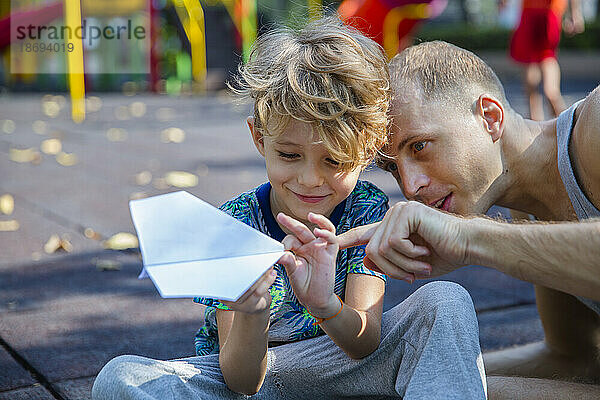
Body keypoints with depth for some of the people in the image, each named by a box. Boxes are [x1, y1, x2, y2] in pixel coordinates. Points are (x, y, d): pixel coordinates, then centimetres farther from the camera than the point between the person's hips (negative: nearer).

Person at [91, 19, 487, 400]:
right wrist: (250, 315, -44)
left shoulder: (366, 208, -14)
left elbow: (365, 343, -23)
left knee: (446, 299, -22)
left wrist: (325, 306, -47)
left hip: (339, 367, 0)